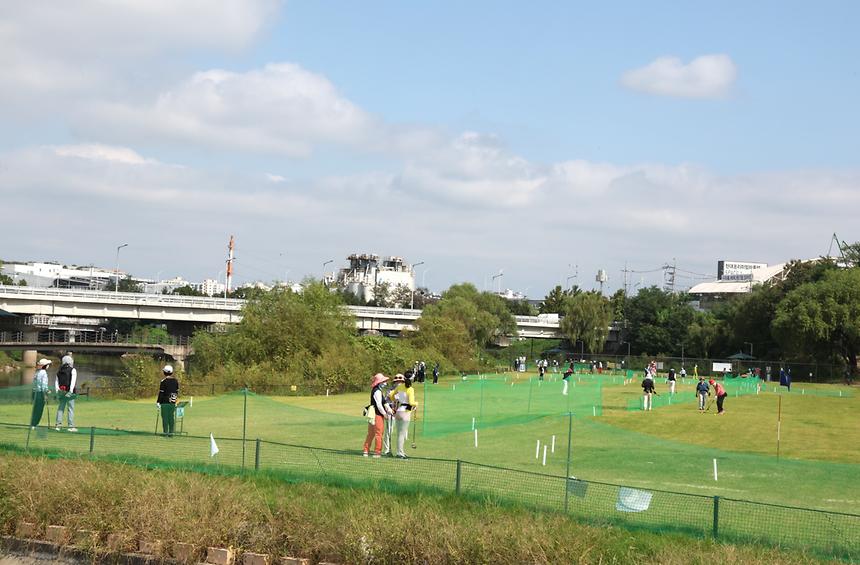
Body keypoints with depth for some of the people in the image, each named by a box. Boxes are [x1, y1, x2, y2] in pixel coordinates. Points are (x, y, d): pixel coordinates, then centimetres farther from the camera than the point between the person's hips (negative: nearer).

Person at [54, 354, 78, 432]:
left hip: (61, 392, 4)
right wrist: (71, 391, -17)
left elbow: (56, 382, 8)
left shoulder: (59, 371, 12)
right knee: (71, 408, -2)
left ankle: (58, 424, 5)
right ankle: (71, 426, -5)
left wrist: (57, 391, 4)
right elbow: (73, 381, -13)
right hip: (69, 392, -4)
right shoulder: (72, 370, -2)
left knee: (60, 408, 10)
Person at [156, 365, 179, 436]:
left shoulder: (163, 381, -10)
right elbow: (177, 391, 12)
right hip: (173, 402, 5)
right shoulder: (175, 381, 7)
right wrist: (176, 399, 21)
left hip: (165, 402, -5)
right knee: (171, 417, 8)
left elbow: (161, 392, -10)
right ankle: (171, 432, 9)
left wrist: (158, 402, -6)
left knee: (165, 417, -1)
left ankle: (165, 432, -2)